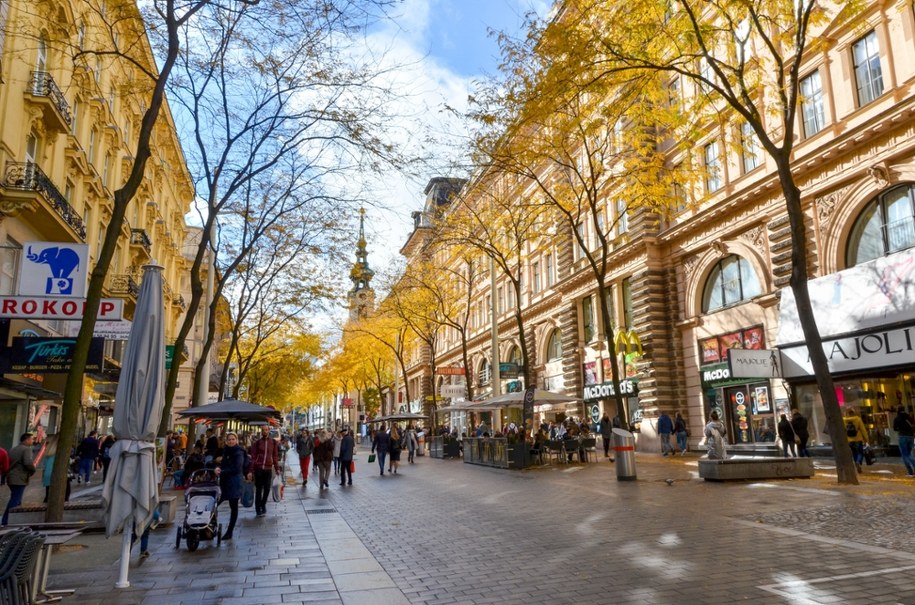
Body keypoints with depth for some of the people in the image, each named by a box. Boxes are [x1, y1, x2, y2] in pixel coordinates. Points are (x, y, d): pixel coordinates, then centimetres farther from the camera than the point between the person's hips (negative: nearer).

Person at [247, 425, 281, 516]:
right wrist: (250, 471, -8)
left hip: (268, 469, 2)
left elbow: (275, 456, 9)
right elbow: (252, 457, -3)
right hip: (258, 468, -2)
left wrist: (277, 468, 5)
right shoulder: (257, 442, -1)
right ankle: (258, 509, 15)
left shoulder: (273, 442, 5)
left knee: (267, 489, 2)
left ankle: (263, 505, 26)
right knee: (258, 489, 4)